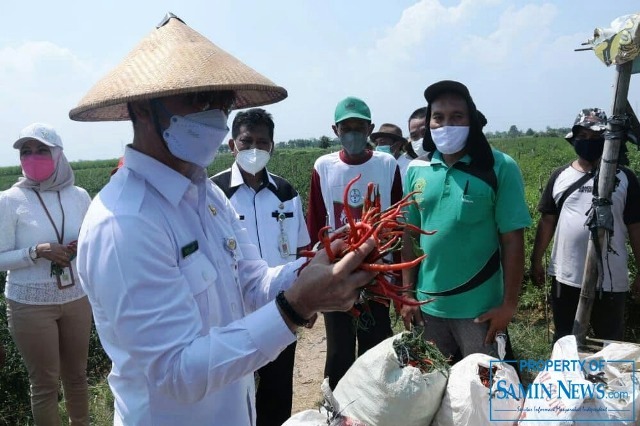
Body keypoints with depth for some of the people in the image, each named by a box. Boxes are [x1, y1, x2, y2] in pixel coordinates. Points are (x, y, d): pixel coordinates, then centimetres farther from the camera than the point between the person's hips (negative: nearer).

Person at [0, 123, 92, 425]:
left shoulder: (79, 196, -1)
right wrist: (37, 251, -23)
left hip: (76, 298, 3)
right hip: (30, 304, -3)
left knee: (76, 376, 16)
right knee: (45, 384, 9)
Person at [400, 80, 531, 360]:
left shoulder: (500, 168, -11)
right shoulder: (416, 170, 0)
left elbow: (512, 239, -9)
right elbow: (409, 235, 5)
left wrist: (509, 304, -10)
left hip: (480, 307, -3)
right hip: (428, 304, 3)